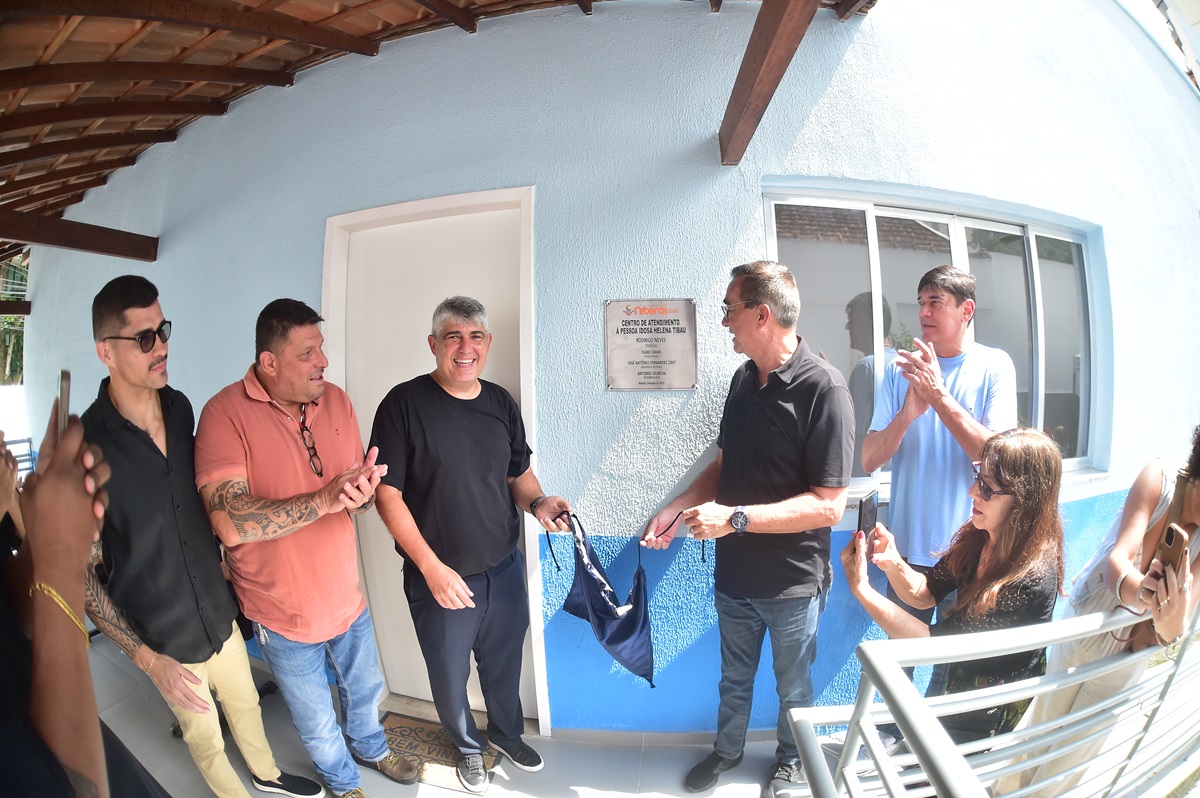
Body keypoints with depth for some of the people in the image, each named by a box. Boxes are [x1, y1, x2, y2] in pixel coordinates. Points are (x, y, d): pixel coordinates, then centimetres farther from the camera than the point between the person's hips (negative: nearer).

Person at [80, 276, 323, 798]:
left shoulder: (179, 407, -8)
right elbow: (81, 573, -17)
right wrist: (145, 657, -17)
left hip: (220, 612, 5)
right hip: (163, 637, -5)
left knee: (245, 703, 26)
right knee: (205, 738, 19)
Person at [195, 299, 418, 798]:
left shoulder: (335, 400, -5)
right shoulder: (225, 413, -22)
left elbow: (357, 494, 1)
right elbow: (230, 523, -31)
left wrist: (362, 492, -22)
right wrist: (325, 499, -35)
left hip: (347, 598, 4)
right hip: (284, 616, -4)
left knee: (365, 690, 28)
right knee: (317, 723, 21)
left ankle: (369, 747, 60)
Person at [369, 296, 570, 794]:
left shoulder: (500, 402, 1)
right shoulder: (404, 404, -14)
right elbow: (388, 494, -14)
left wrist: (538, 503, -10)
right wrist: (432, 568, -17)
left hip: (505, 568, 4)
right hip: (440, 577, -3)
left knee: (504, 664, 22)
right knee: (450, 676, 17)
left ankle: (506, 732, 52)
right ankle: (468, 745, 47)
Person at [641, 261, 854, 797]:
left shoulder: (823, 388, -23)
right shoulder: (744, 379, -2)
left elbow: (829, 505, -25)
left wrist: (734, 518, -28)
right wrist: (675, 509, -4)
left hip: (793, 582, -5)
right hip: (735, 573, 5)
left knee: (792, 688, 23)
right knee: (734, 678, 26)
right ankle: (727, 751, 51)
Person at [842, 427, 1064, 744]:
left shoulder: (1031, 579, -33)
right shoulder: (980, 535, -12)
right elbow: (924, 593, -5)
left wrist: (860, 588, -33)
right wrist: (893, 562, -25)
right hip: (953, 682, 6)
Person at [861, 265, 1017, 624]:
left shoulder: (994, 366, -6)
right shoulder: (901, 368, -1)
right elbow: (869, 460, -6)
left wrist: (938, 395, -25)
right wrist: (906, 415, -24)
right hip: (908, 546, 2)